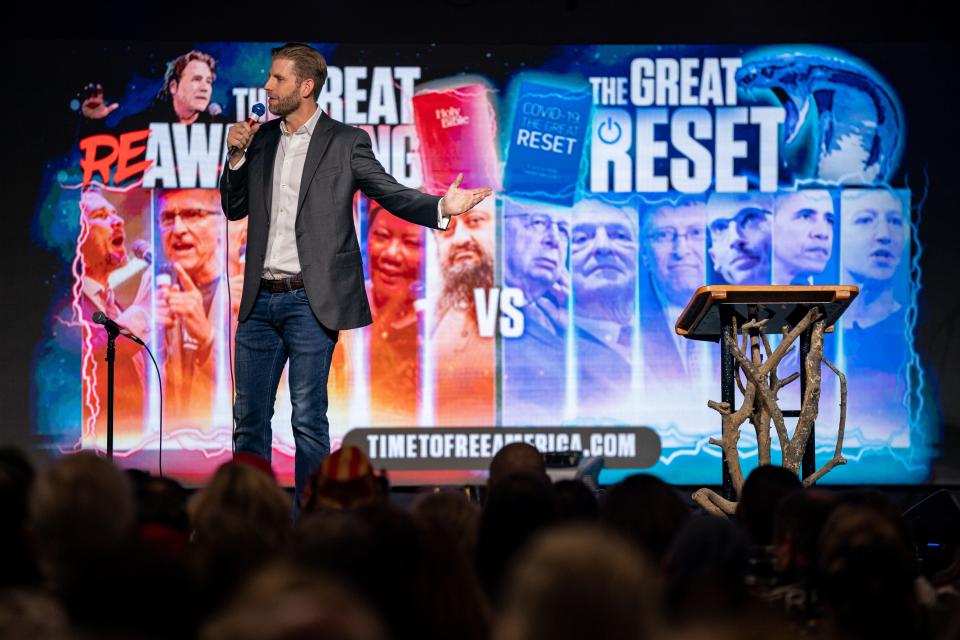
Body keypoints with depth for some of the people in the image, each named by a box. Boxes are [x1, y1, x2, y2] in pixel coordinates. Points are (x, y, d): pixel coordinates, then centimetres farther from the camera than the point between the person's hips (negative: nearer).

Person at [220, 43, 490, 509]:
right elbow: (234, 208, 17)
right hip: (260, 300, 5)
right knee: (249, 414, 8)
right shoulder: (261, 139, 13)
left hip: (310, 301, -5)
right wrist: (237, 156, 1)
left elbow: (392, 193, -5)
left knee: (308, 418, -4)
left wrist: (441, 207, -22)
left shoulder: (345, 142, -2)